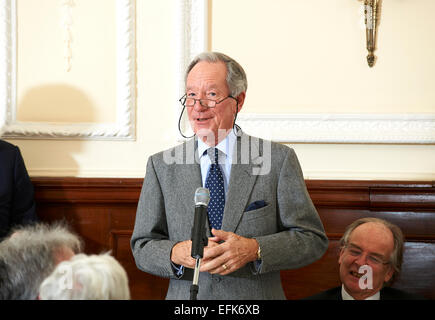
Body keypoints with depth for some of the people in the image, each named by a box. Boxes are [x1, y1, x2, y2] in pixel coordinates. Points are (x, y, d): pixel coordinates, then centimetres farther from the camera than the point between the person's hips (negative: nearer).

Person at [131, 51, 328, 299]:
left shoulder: (278, 159, -6)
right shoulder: (161, 166, 0)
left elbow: (313, 240, -7)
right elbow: (142, 247, 1)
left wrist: (253, 249, -20)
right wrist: (176, 253, -19)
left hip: (256, 305, -1)